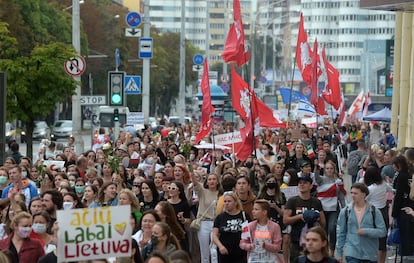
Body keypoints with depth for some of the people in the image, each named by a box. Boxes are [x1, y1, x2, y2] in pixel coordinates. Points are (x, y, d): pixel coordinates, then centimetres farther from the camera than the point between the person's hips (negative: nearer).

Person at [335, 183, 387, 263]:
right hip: (352, 253, -1)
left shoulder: (374, 211, -2)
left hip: (370, 254, 1)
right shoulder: (345, 212, 2)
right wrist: (339, 253, 7)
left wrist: (366, 231, -18)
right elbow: (340, 234, 8)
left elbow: (382, 231, -5)